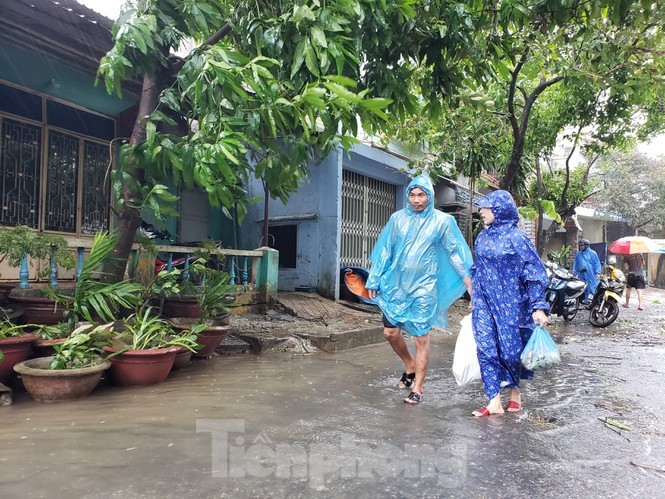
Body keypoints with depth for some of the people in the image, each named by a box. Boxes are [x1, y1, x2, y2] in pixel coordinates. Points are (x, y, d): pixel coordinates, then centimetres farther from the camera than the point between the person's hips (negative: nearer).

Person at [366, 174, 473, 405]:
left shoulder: (442, 221, -3)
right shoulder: (398, 218, 3)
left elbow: (455, 252, 2)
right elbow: (385, 250, 7)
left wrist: (469, 282, -3)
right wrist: (374, 280, 8)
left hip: (423, 289, -3)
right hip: (396, 285, 3)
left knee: (421, 339, 0)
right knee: (390, 332, 7)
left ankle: (417, 388, 12)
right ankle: (410, 366, 34)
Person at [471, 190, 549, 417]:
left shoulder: (516, 238, -10)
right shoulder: (482, 237, 8)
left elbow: (534, 274, -10)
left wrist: (539, 307, -16)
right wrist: (474, 300, 20)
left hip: (510, 305, -5)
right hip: (484, 305, 5)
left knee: (511, 351, 4)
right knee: (486, 350, -1)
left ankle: (515, 392, 30)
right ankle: (494, 402, 6)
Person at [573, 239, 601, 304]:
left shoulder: (592, 253, 1)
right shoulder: (578, 254, 14)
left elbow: (597, 263, -1)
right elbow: (575, 264, 17)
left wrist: (598, 272, -9)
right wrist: (575, 273, 9)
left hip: (591, 276, -4)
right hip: (582, 276, 4)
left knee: (592, 288, -4)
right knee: (584, 290, 6)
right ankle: (586, 301, 12)